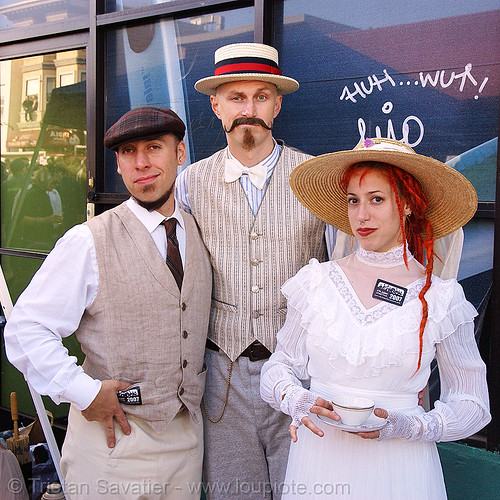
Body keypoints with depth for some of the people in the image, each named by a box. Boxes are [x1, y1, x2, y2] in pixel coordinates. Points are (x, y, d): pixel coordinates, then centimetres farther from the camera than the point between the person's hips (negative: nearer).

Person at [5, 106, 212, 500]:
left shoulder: (199, 234, 5)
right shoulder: (88, 242, -11)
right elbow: (25, 329, -12)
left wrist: (195, 391, 8)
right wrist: (84, 392, -16)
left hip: (188, 434, 5)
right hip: (114, 437, -4)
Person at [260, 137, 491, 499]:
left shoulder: (441, 299, -7)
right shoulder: (316, 281, -3)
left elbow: (472, 404, -1)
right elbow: (280, 366, 5)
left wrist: (405, 426, -16)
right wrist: (297, 401, -16)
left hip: (398, 469, -1)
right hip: (319, 459, 2)